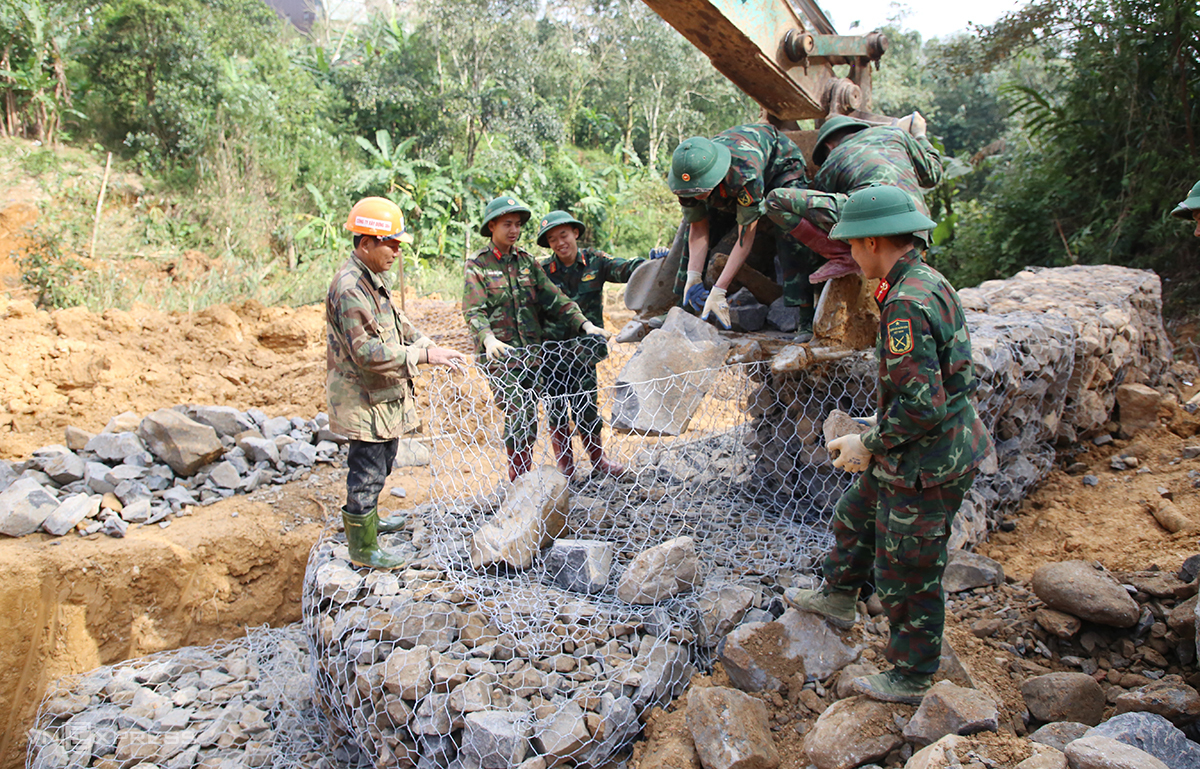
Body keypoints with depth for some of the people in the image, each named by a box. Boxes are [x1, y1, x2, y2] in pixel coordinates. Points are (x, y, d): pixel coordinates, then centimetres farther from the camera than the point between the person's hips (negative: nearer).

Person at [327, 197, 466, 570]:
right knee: (367, 472, 0)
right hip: (363, 399, -10)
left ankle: (367, 518, 44)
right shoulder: (349, 289, -25)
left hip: (382, 395, 10)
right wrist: (423, 356, -27)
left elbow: (396, 322, 19)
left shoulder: (374, 278, 9)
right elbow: (368, 353, -28)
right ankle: (363, 549, 12)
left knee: (381, 463, 25)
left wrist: (427, 343, 4)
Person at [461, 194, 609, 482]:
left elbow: (554, 298, 6)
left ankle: (521, 479, 20)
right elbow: (473, 310, -12)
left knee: (529, 420, 7)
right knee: (517, 417, -11)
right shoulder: (478, 264, -1)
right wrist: (488, 338, -32)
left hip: (532, 350, 5)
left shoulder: (527, 261, 13)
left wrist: (584, 323, -8)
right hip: (499, 352, -5)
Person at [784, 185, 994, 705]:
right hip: (942, 445, 10)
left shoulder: (907, 305, -28)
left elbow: (922, 406, -30)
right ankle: (838, 598, 51)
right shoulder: (929, 282, 5)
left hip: (925, 468, -10)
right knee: (855, 517, 28)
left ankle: (911, 678, 27)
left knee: (907, 576, 7)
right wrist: (881, 420, 16)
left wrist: (868, 445, -16)